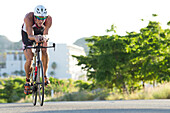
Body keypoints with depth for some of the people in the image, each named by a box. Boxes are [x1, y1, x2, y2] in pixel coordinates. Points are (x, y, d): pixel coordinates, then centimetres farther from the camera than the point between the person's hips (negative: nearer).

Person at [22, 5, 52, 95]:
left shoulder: (48, 19, -33)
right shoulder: (28, 18, -39)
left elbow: (45, 34, -36)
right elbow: (30, 35, -45)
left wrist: (44, 38, -60)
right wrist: (35, 37, -68)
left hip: (40, 33, 2)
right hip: (27, 34, -2)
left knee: (44, 50, -25)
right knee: (29, 59, -14)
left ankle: (44, 75, -4)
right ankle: (27, 80, 13)